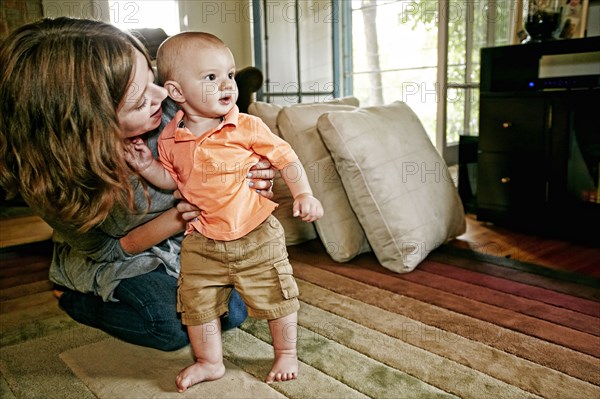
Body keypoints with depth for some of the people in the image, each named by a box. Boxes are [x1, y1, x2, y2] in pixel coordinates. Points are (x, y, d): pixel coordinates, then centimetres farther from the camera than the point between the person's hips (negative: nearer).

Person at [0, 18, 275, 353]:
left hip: (183, 240, 4)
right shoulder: (50, 182, -32)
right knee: (176, 328, -16)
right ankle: (75, 300, 10)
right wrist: (177, 219, -32)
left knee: (233, 313, 1)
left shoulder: (164, 109, -27)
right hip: (113, 262, -3)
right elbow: (105, 250, -19)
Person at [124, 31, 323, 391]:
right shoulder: (170, 139, -3)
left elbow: (286, 157, -5)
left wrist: (304, 194, -15)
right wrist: (147, 166, -4)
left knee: (276, 296, 8)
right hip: (202, 242, 3)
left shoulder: (247, 127, -12)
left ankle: (286, 354, 33)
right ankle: (210, 362, 33)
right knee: (197, 301, 10)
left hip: (257, 237, -2)